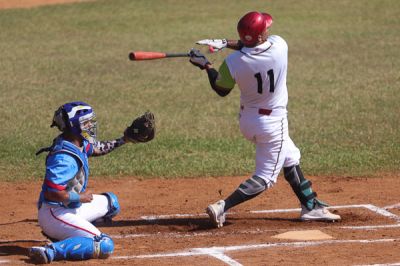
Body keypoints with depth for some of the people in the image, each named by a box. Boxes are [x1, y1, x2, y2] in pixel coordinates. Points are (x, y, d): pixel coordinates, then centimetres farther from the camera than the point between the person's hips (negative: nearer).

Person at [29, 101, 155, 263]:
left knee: (110, 202, 29)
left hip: (71, 208, 10)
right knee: (105, 246, -20)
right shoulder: (65, 158, -26)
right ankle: (50, 251, -24)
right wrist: (80, 197, -18)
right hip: (55, 214, -10)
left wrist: (123, 140, 16)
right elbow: (51, 193, -30)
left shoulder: (80, 143, 3)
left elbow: (97, 149, 24)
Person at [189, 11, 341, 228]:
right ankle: (222, 208, -15)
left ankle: (311, 207, 32)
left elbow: (221, 90, -4)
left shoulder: (233, 62, -19)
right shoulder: (279, 47, -22)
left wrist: (205, 65, 5)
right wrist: (226, 43, -10)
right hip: (272, 123, -4)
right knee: (265, 177, 3)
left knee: (290, 159, 24)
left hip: (247, 119, 4)